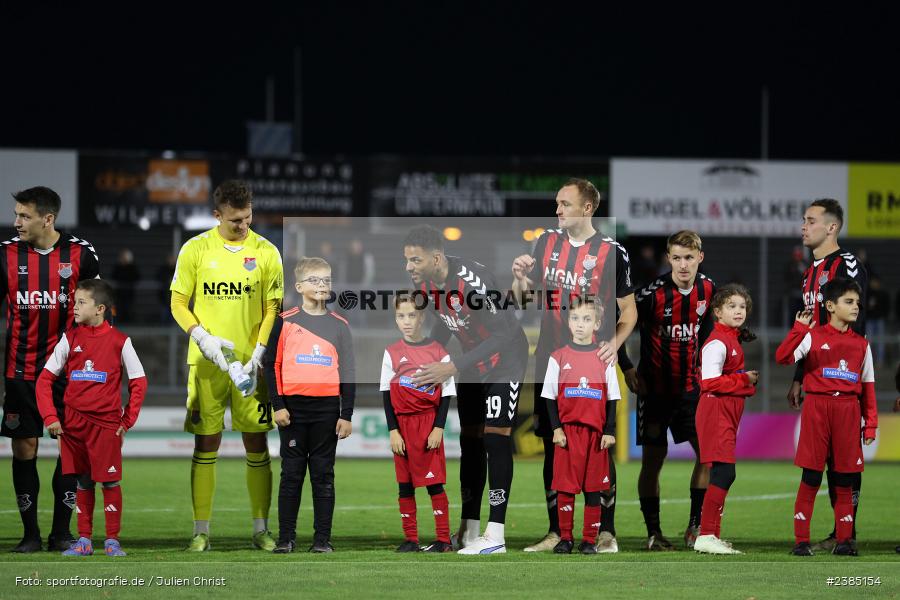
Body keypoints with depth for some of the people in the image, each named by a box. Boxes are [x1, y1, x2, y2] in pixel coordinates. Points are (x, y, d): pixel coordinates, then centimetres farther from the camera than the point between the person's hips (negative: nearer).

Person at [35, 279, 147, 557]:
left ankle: (112, 540, 4)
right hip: (74, 423, 3)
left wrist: (128, 420, -1)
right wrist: (50, 417, -2)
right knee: (83, 482, 7)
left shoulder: (119, 341, -2)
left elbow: (139, 382, 3)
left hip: (107, 423, -3)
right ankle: (84, 540, 12)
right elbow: (45, 379, 7)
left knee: (110, 481, -3)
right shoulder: (69, 339, 5)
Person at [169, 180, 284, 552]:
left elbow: (273, 308, 2)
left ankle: (261, 529, 11)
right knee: (206, 445, 1)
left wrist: (259, 354, -10)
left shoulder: (266, 252, 1)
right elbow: (178, 302, 4)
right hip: (206, 363, -1)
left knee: (256, 444, 2)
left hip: (250, 363, 1)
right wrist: (201, 337, -13)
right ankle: (201, 531, 5)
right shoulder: (195, 250, 0)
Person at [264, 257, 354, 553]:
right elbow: (272, 365, 3)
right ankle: (286, 537, 7)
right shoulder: (285, 322, 3)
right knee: (291, 474, 3)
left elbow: (347, 372, 7)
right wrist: (278, 405, -5)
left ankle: (322, 538, 7)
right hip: (293, 408, -1)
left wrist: (346, 415, 2)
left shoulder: (339, 325, 7)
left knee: (323, 475, 4)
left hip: (327, 408, 1)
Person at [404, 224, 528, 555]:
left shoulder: (471, 280, -34)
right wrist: (426, 361, -1)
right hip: (473, 359, 8)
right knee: (470, 441, 7)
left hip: (505, 357, -8)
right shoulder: (427, 284, -8)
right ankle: (469, 529, 12)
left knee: (495, 439, -13)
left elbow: (503, 334, -34)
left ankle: (495, 534, -13)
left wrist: (453, 368, -37)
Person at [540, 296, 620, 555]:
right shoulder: (559, 357, 4)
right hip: (567, 431, 0)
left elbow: (612, 399, 7)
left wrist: (609, 431, 0)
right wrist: (556, 428, -4)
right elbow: (550, 397, 5)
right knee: (565, 487, -1)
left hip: (596, 432, 0)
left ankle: (589, 540, 7)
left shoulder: (605, 359, 5)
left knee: (593, 487, 2)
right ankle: (565, 538, 8)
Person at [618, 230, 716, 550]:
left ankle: (695, 526, 9)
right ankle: (653, 532, 7)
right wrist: (627, 368, -13)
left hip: (690, 387, 5)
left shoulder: (708, 289, -1)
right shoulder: (653, 293, -17)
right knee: (653, 457, -1)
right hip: (655, 388, -5)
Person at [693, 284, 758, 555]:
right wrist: (744, 380, -13)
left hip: (727, 415, 10)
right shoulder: (717, 342, -13)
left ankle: (712, 536, 15)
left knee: (722, 475, 11)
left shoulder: (733, 340, 18)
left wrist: (749, 381, 5)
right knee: (724, 472, -14)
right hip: (716, 412, -10)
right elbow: (710, 382, -21)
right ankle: (706, 535, -14)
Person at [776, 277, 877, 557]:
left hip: (848, 412, 3)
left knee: (844, 480, 6)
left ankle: (844, 541, 11)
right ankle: (801, 541, 3)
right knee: (811, 478, -2)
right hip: (817, 409, -3)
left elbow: (867, 386, 12)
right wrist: (800, 328, -23)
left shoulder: (861, 344, 11)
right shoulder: (813, 336, 1)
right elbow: (782, 357, -13)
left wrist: (871, 423, 7)